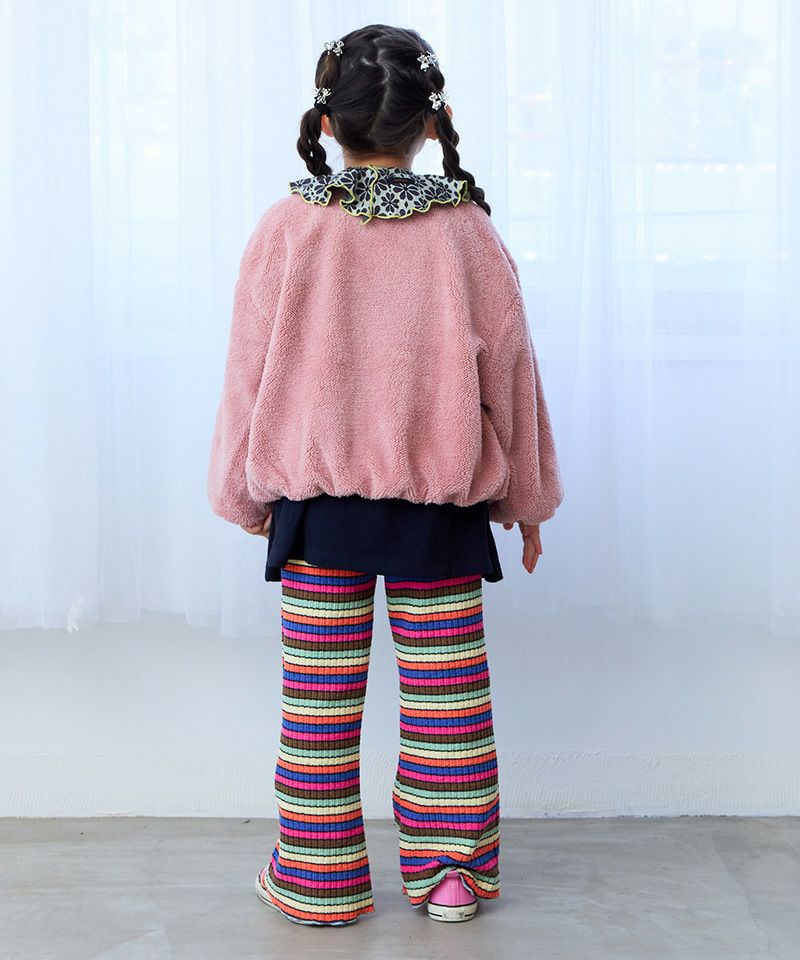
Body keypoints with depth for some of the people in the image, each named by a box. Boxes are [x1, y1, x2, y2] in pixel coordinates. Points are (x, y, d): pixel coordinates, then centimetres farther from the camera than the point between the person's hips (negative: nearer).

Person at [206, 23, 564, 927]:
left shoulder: (287, 229, -6)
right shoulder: (466, 231, -5)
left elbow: (250, 371, 0)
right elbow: (510, 369, 1)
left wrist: (247, 494, 13)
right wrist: (526, 498, 13)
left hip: (317, 501, 0)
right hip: (441, 504, 0)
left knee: (320, 690, 8)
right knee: (445, 685, 9)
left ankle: (318, 878, 17)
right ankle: (450, 873, 18)